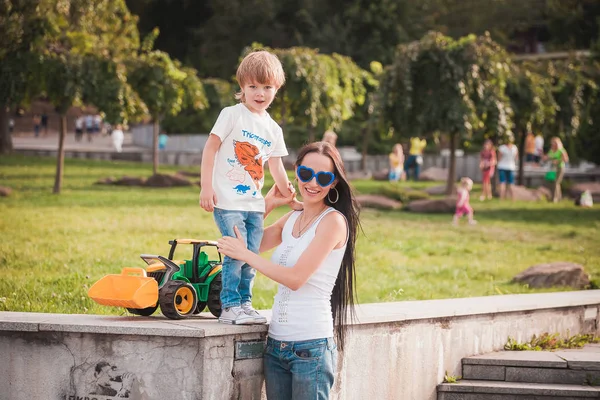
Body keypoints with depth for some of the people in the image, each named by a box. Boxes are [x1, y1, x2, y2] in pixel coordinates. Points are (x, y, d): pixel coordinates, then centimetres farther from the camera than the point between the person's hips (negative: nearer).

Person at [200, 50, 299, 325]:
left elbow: (276, 167, 20)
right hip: (228, 201, -6)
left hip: (254, 204, 6)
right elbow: (210, 148, -6)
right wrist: (206, 187, -12)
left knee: (251, 256, 6)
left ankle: (245, 304, 17)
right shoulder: (232, 115, -4)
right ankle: (230, 306, -6)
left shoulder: (273, 130, 13)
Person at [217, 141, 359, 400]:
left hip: (311, 346, -7)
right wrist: (268, 203, 12)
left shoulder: (333, 221, -10)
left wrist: (244, 254, -9)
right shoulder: (291, 219, 12)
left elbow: (296, 278, -16)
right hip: (276, 344, 7)